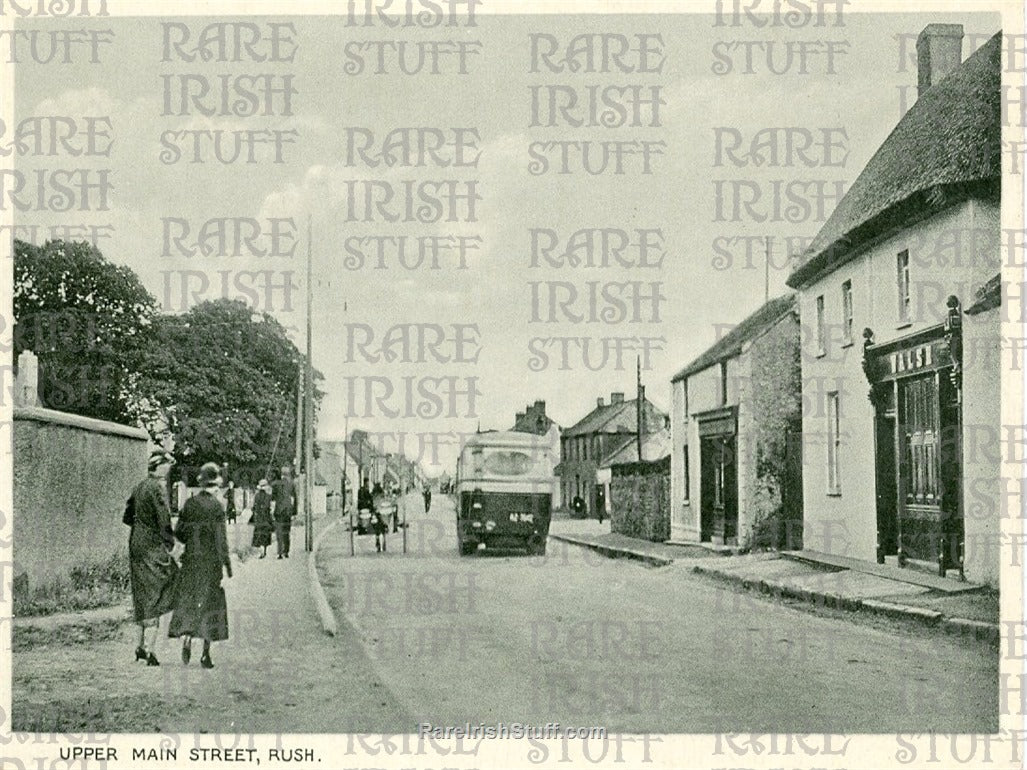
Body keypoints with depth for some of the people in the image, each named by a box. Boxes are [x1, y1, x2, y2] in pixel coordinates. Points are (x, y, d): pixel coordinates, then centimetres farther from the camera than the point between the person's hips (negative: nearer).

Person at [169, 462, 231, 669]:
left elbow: (178, 532, 3)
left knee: (187, 600, 10)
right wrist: (227, 564, -8)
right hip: (211, 559, -3)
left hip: (191, 559, 3)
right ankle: (206, 654, 6)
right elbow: (220, 537, -12)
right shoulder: (216, 506, -10)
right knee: (211, 602, 5)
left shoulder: (189, 503, 1)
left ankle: (186, 638, -15)